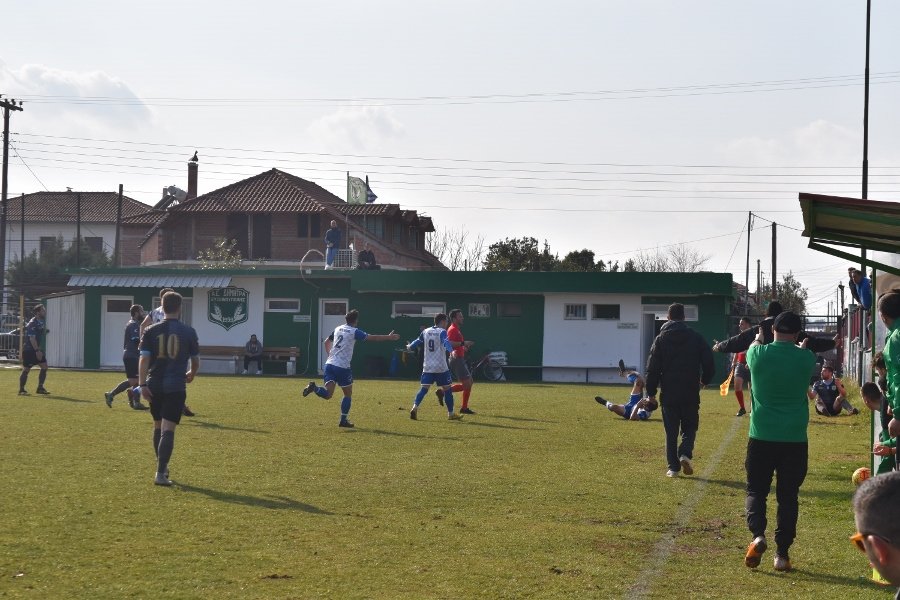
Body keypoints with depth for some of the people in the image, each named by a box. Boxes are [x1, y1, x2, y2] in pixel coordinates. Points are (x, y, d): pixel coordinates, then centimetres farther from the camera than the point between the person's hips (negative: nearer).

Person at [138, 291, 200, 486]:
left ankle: (162, 467, 32)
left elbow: (144, 359, -6)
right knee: (168, 429, -6)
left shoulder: (151, 331, 2)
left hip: (155, 385, 3)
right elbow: (195, 360, 9)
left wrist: (142, 384, -8)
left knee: (158, 426, 19)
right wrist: (191, 374, 30)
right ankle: (160, 474, -15)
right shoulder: (188, 332, 0)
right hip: (176, 386, -3)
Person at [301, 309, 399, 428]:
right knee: (348, 394, 12)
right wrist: (389, 337, -2)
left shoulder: (338, 329, 15)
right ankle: (343, 420, 12)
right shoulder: (354, 331, -5)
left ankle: (314, 387, -30)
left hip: (330, 364, 5)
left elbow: (327, 342, 27)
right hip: (342, 367, -5)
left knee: (328, 394, -2)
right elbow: (372, 338, -9)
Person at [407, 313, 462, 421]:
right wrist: (451, 351, -43)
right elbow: (446, 342, -26)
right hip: (441, 367, -5)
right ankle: (451, 414, 12)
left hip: (427, 367, 5)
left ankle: (415, 407, -19)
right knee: (447, 389, 6)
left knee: (424, 388, 1)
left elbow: (417, 342, 24)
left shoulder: (426, 331, 10)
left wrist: (409, 347, 44)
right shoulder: (442, 332, -6)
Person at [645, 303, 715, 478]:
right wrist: (705, 380, 21)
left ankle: (673, 466, 4)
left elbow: (653, 368, -2)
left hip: (669, 393, 0)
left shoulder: (661, 339, 0)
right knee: (690, 427, 13)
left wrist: (651, 392, 6)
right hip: (691, 393, 0)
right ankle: (686, 453, -13)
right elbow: (708, 363, 1)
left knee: (671, 431, 7)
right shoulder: (696, 338, 1)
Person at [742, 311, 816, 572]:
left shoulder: (759, 354, -5)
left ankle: (757, 534, -14)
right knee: (788, 496, 9)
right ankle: (782, 553, 9)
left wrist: (759, 339, 44)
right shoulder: (805, 358, -4)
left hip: (761, 436, 0)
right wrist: (803, 346, 45)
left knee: (756, 490, 11)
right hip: (795, 439, 0)